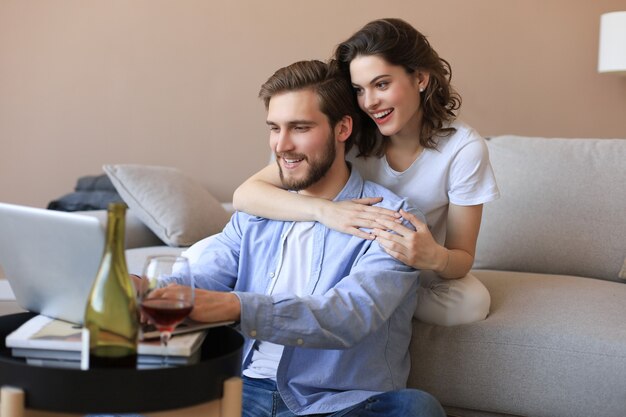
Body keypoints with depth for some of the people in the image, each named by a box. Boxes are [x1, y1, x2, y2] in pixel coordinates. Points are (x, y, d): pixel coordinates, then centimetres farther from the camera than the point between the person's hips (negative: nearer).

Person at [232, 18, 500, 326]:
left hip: (424, 279, 1)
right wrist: (324, 210, -46)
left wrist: (435, 258, -40)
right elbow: (245, 194, -28)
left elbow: (462, 259, -15)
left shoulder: (464, 149, -21)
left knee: (473, 303, -32)